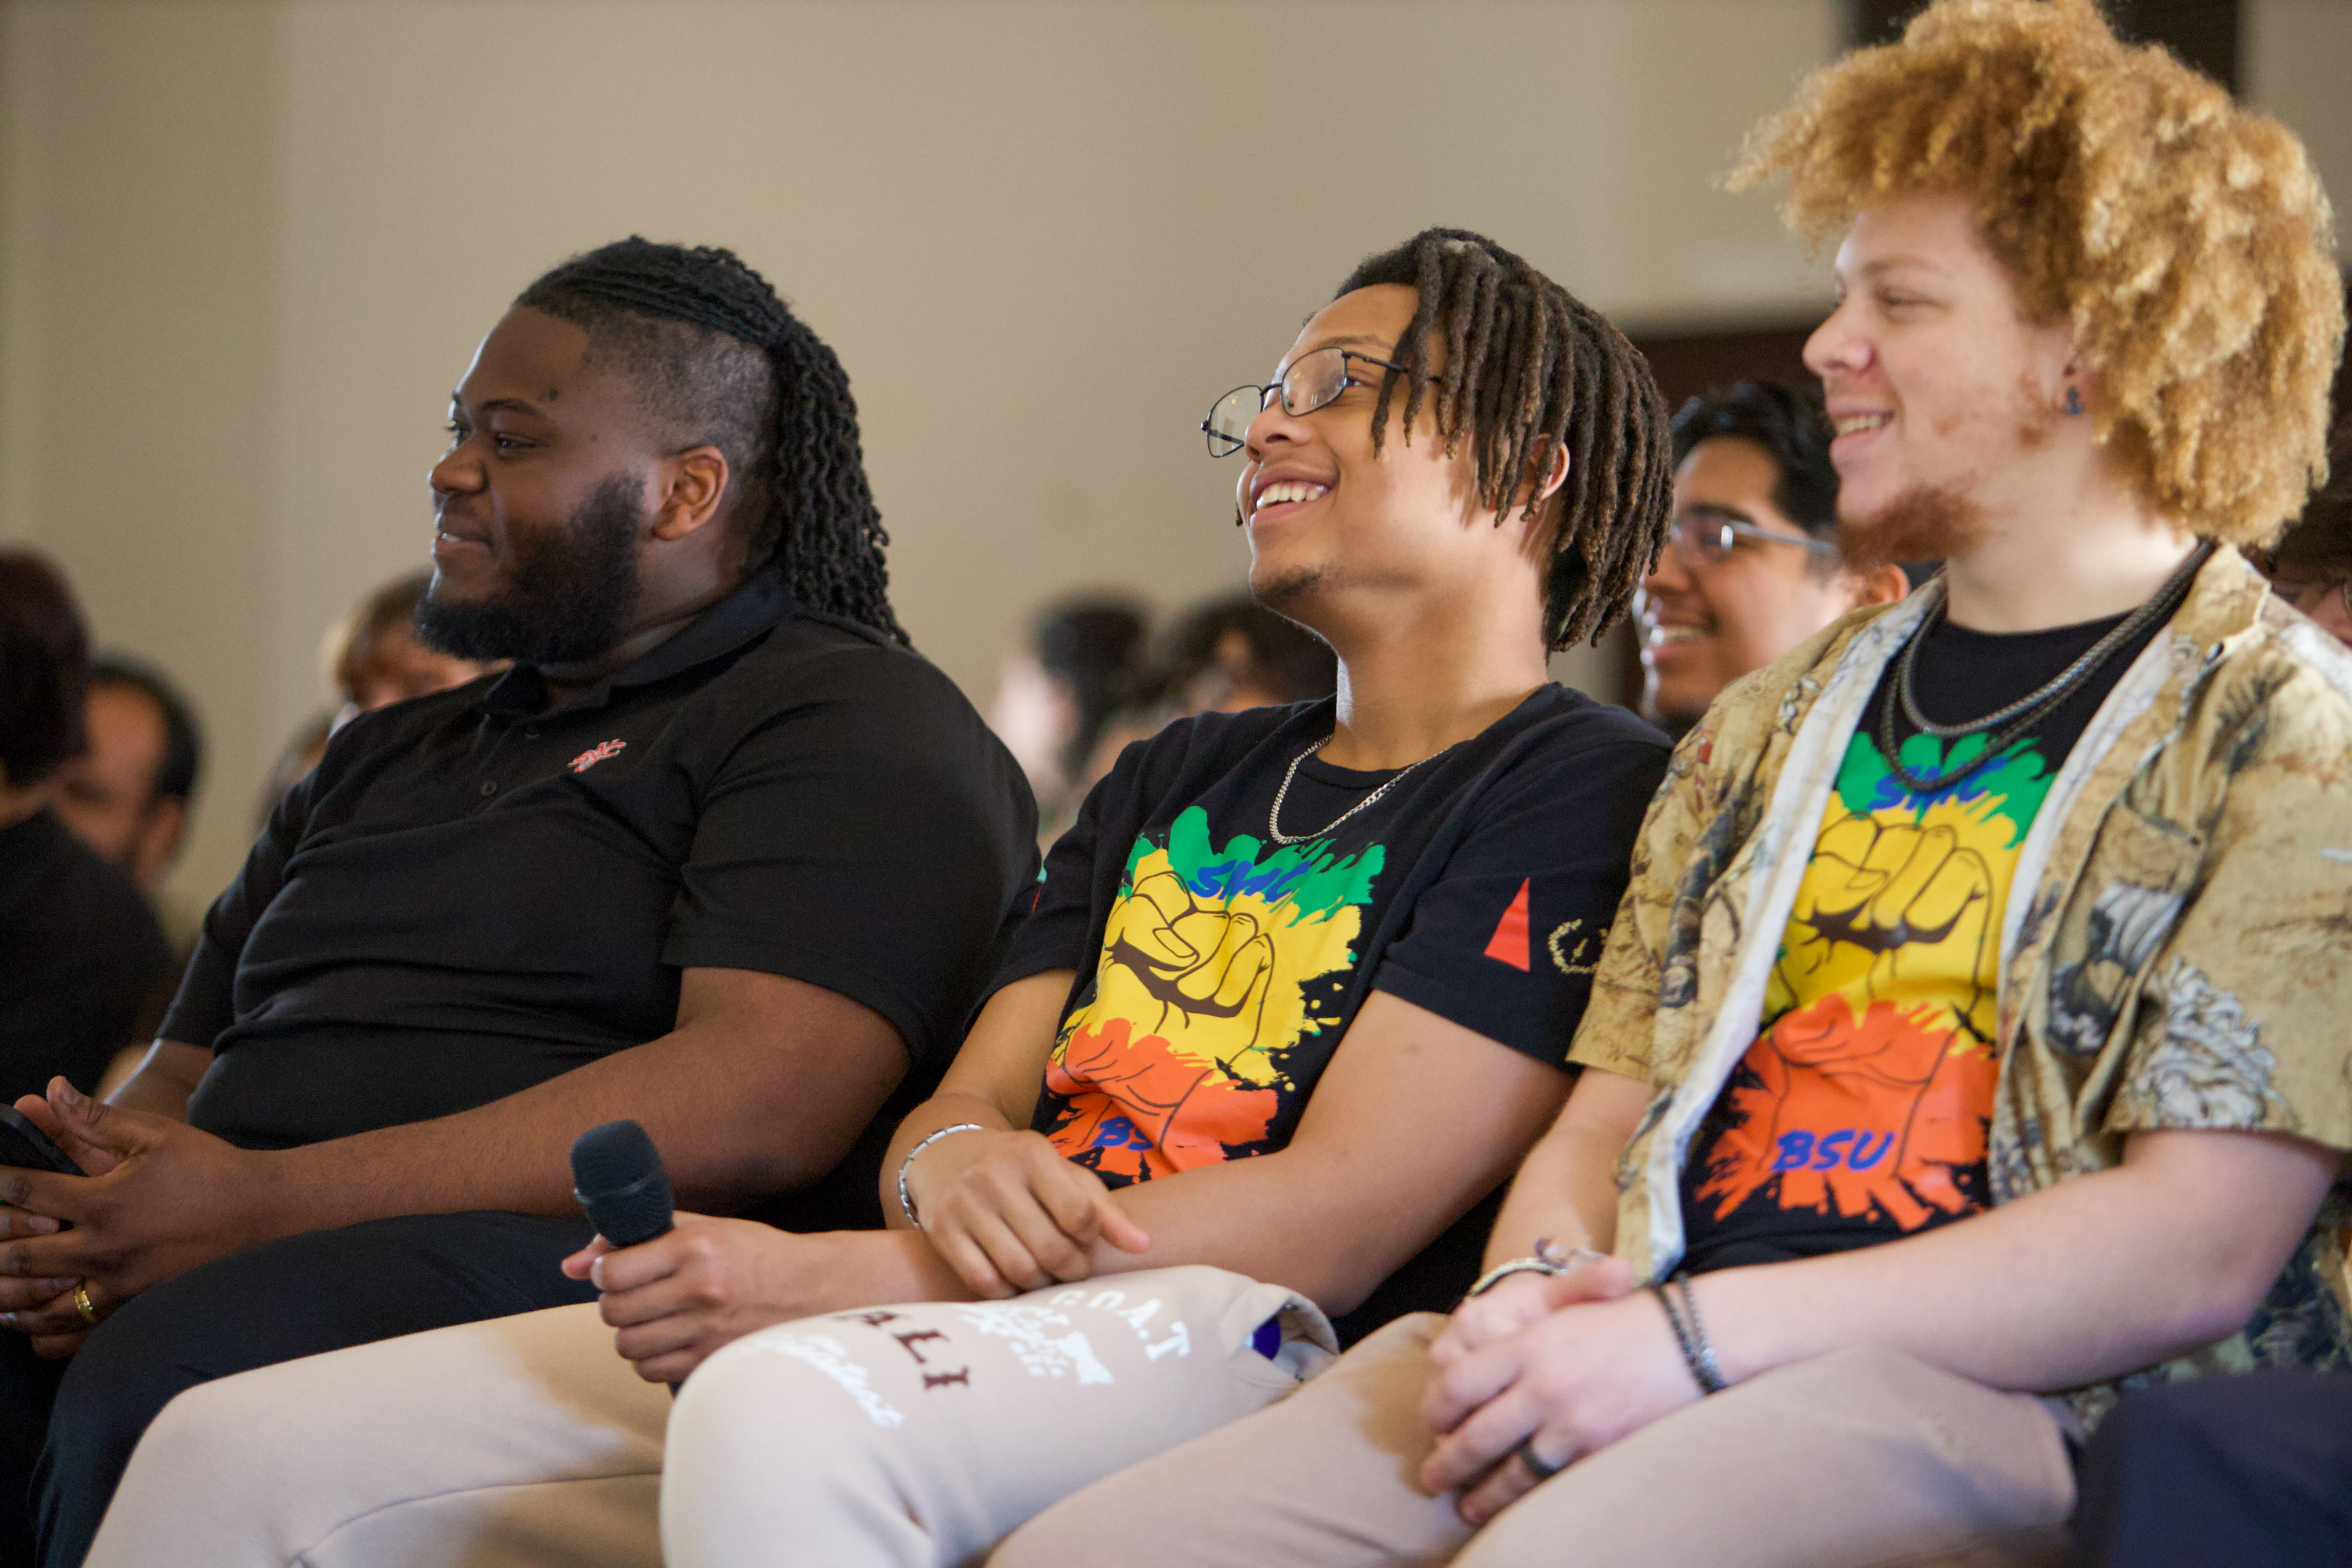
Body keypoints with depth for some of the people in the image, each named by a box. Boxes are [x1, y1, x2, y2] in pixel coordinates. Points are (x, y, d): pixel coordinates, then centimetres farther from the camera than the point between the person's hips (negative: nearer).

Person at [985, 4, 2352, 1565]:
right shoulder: (1774, 727, 26)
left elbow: (2199, 1248, -10)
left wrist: (1698, 1335, -15)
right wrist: (1531, 1288, -2)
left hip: (1990, 1395, -6)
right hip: (1643, 1351, 7)